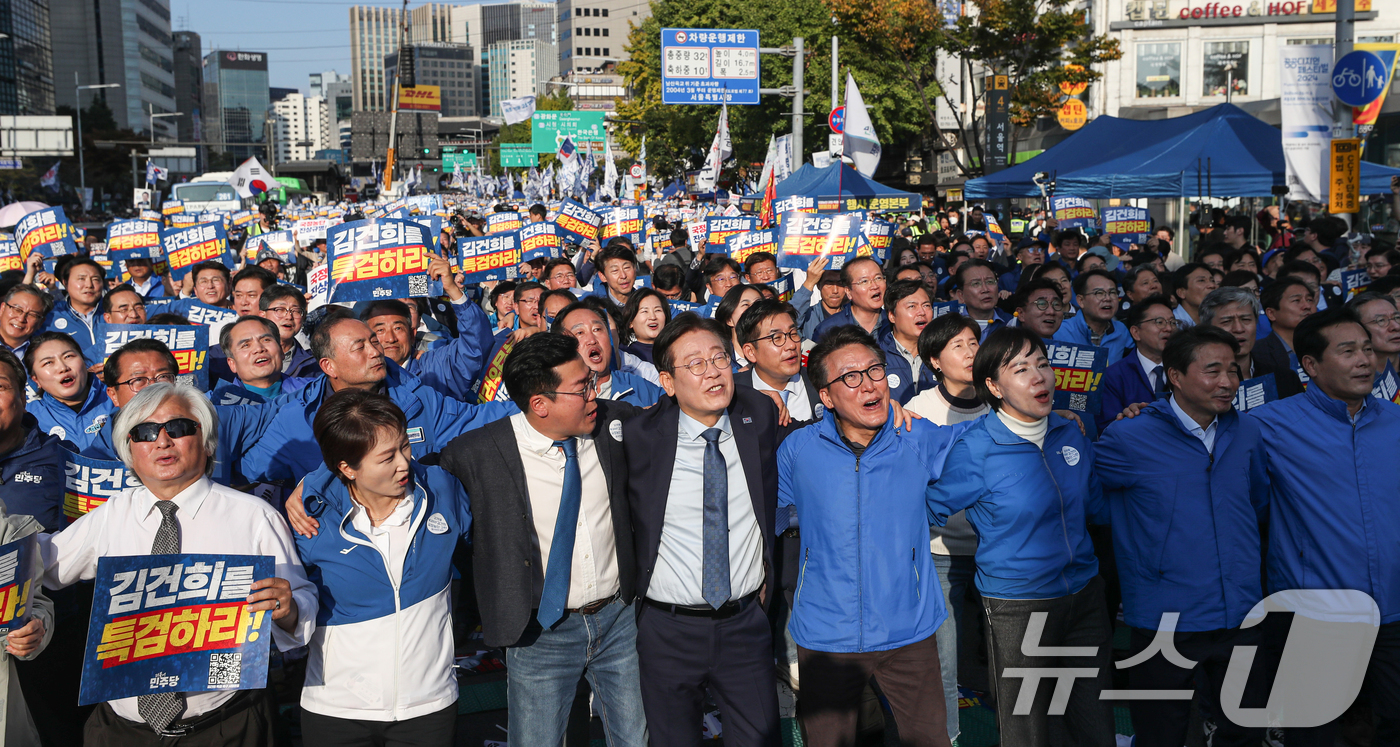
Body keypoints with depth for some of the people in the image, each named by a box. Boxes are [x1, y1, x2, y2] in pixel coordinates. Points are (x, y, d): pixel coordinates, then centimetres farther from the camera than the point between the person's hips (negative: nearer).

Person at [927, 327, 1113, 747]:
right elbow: (933, 508, -3)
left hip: (1084, 594, 5)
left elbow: (1097, 507, 14)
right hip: (1017, 607, -5)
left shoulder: (1071, 435, 2)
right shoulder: (975, 448, -15)